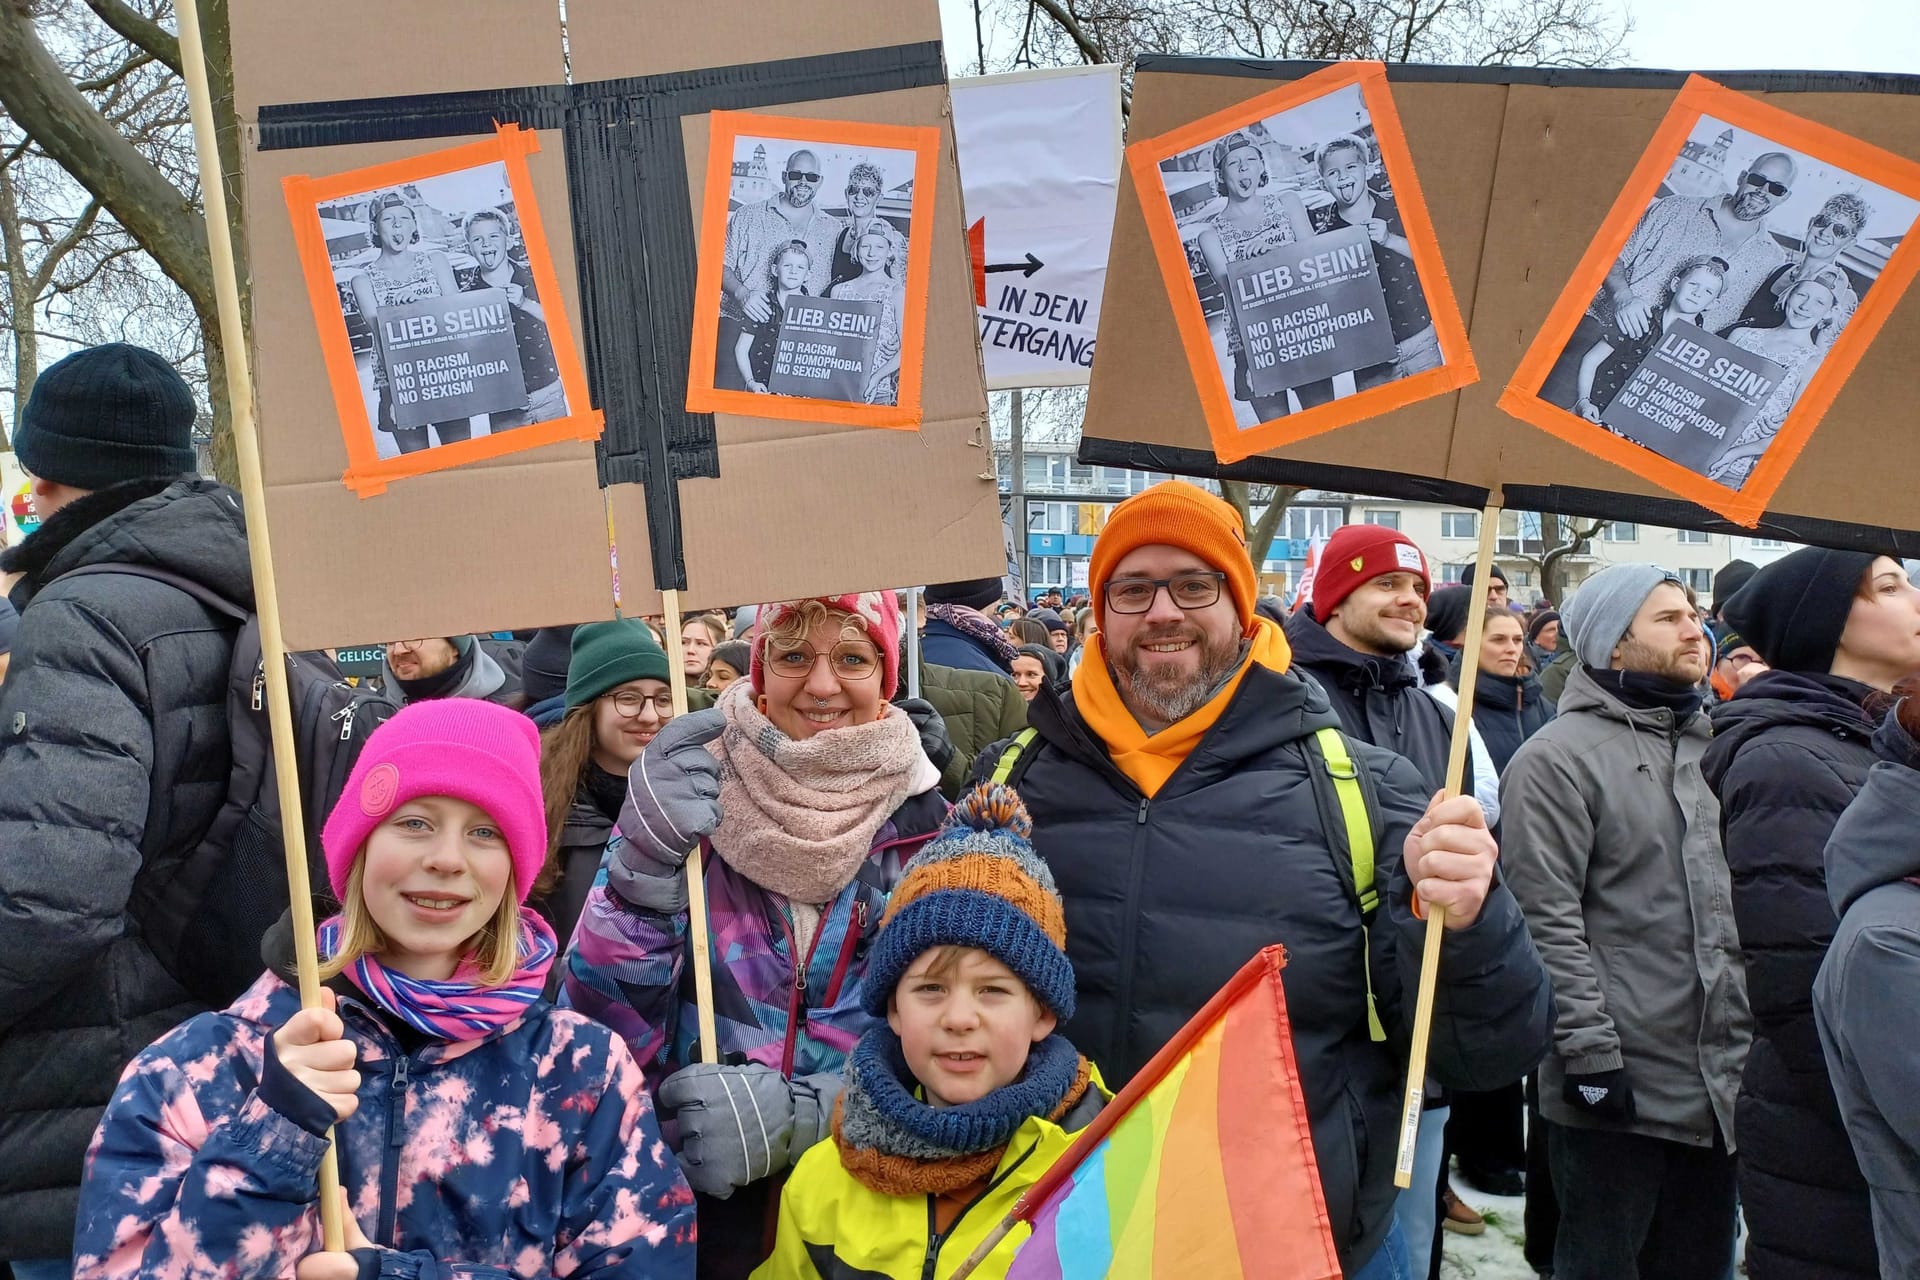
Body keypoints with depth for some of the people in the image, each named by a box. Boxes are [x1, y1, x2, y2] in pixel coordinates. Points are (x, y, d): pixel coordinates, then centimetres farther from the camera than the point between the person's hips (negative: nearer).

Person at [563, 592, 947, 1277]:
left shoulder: (933, 832, -6)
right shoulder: (693, 797, -5)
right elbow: (610, 1030, -8)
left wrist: (797, 1113, -21)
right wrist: (644, 858, -23)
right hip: (697, 1207, 0)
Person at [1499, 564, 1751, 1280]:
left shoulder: (1711, 749, 14)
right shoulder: (1557, 757, -11)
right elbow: (1547, 921, -16)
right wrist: (1590, 1053, -19)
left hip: (1721, 1085, 7)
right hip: (1618, 1089, -7)